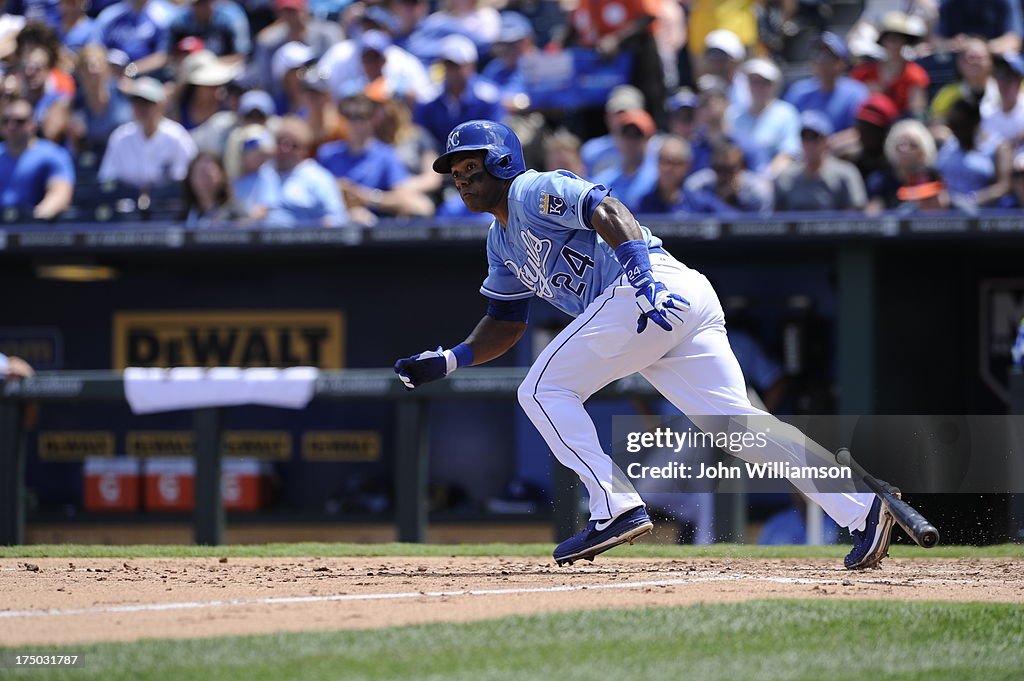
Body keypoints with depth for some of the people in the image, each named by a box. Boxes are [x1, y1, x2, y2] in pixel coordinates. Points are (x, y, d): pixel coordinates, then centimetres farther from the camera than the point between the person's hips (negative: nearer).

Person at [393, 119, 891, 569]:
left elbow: (604, 210, -15)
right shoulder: (501, 242, 30)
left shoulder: (532, 190, 1)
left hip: (657, 290, -9)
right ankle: (861, 509, -12)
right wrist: (447, 361, 19)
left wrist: (642, 274, -29)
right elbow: (505, 324, 34)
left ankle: (618, 509, -13)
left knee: (543, 390, -4)